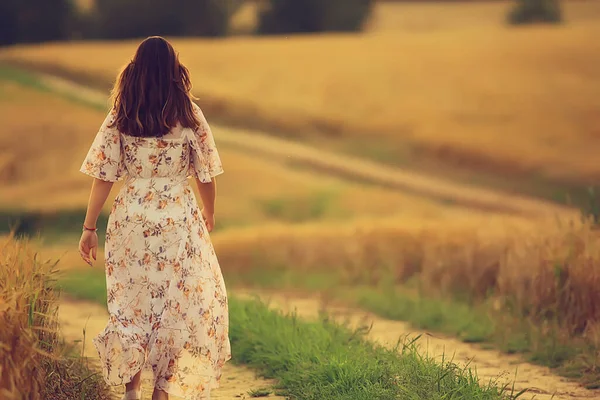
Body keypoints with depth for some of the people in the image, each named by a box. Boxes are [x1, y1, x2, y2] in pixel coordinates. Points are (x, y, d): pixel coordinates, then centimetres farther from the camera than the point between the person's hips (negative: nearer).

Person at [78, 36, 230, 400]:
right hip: (179, 219, -2)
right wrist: (209, 213, 18)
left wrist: (90, 227, 4)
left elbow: (104, 176, -4)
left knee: (132, 299, 15)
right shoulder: (190, 116, -5)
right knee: (183, 301, 9)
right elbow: (206, 174, 0)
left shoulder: (119, 118, -3)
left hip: (131, 218, 2)